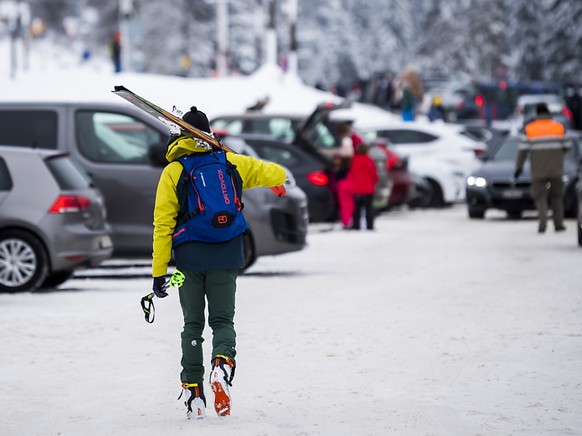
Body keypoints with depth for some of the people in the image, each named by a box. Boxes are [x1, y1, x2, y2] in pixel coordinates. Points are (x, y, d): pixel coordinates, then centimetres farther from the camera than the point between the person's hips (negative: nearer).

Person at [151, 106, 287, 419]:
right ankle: (222, 364, -22)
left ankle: (193, 391, 4)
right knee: (222, 320, 9)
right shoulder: (231, 163, 2)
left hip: (189, 260, -1)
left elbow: (163, 224, -7)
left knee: (193, 324, 11)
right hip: (225, 260, 1)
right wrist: (277, 177, 33)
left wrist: (158, 272, -5)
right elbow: (276, 174, 7)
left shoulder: (172, 172, -4)